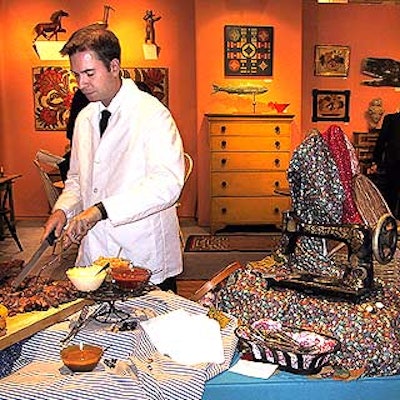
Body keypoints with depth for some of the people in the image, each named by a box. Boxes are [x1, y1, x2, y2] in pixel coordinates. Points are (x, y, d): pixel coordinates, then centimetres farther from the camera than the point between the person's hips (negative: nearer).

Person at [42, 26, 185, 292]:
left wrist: (100, 210, -28)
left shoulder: (152, 113, -12)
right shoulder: (85, 118, 11)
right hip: (93, 255, 6)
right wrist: (63, 210, 1)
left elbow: (167, 184, -24)